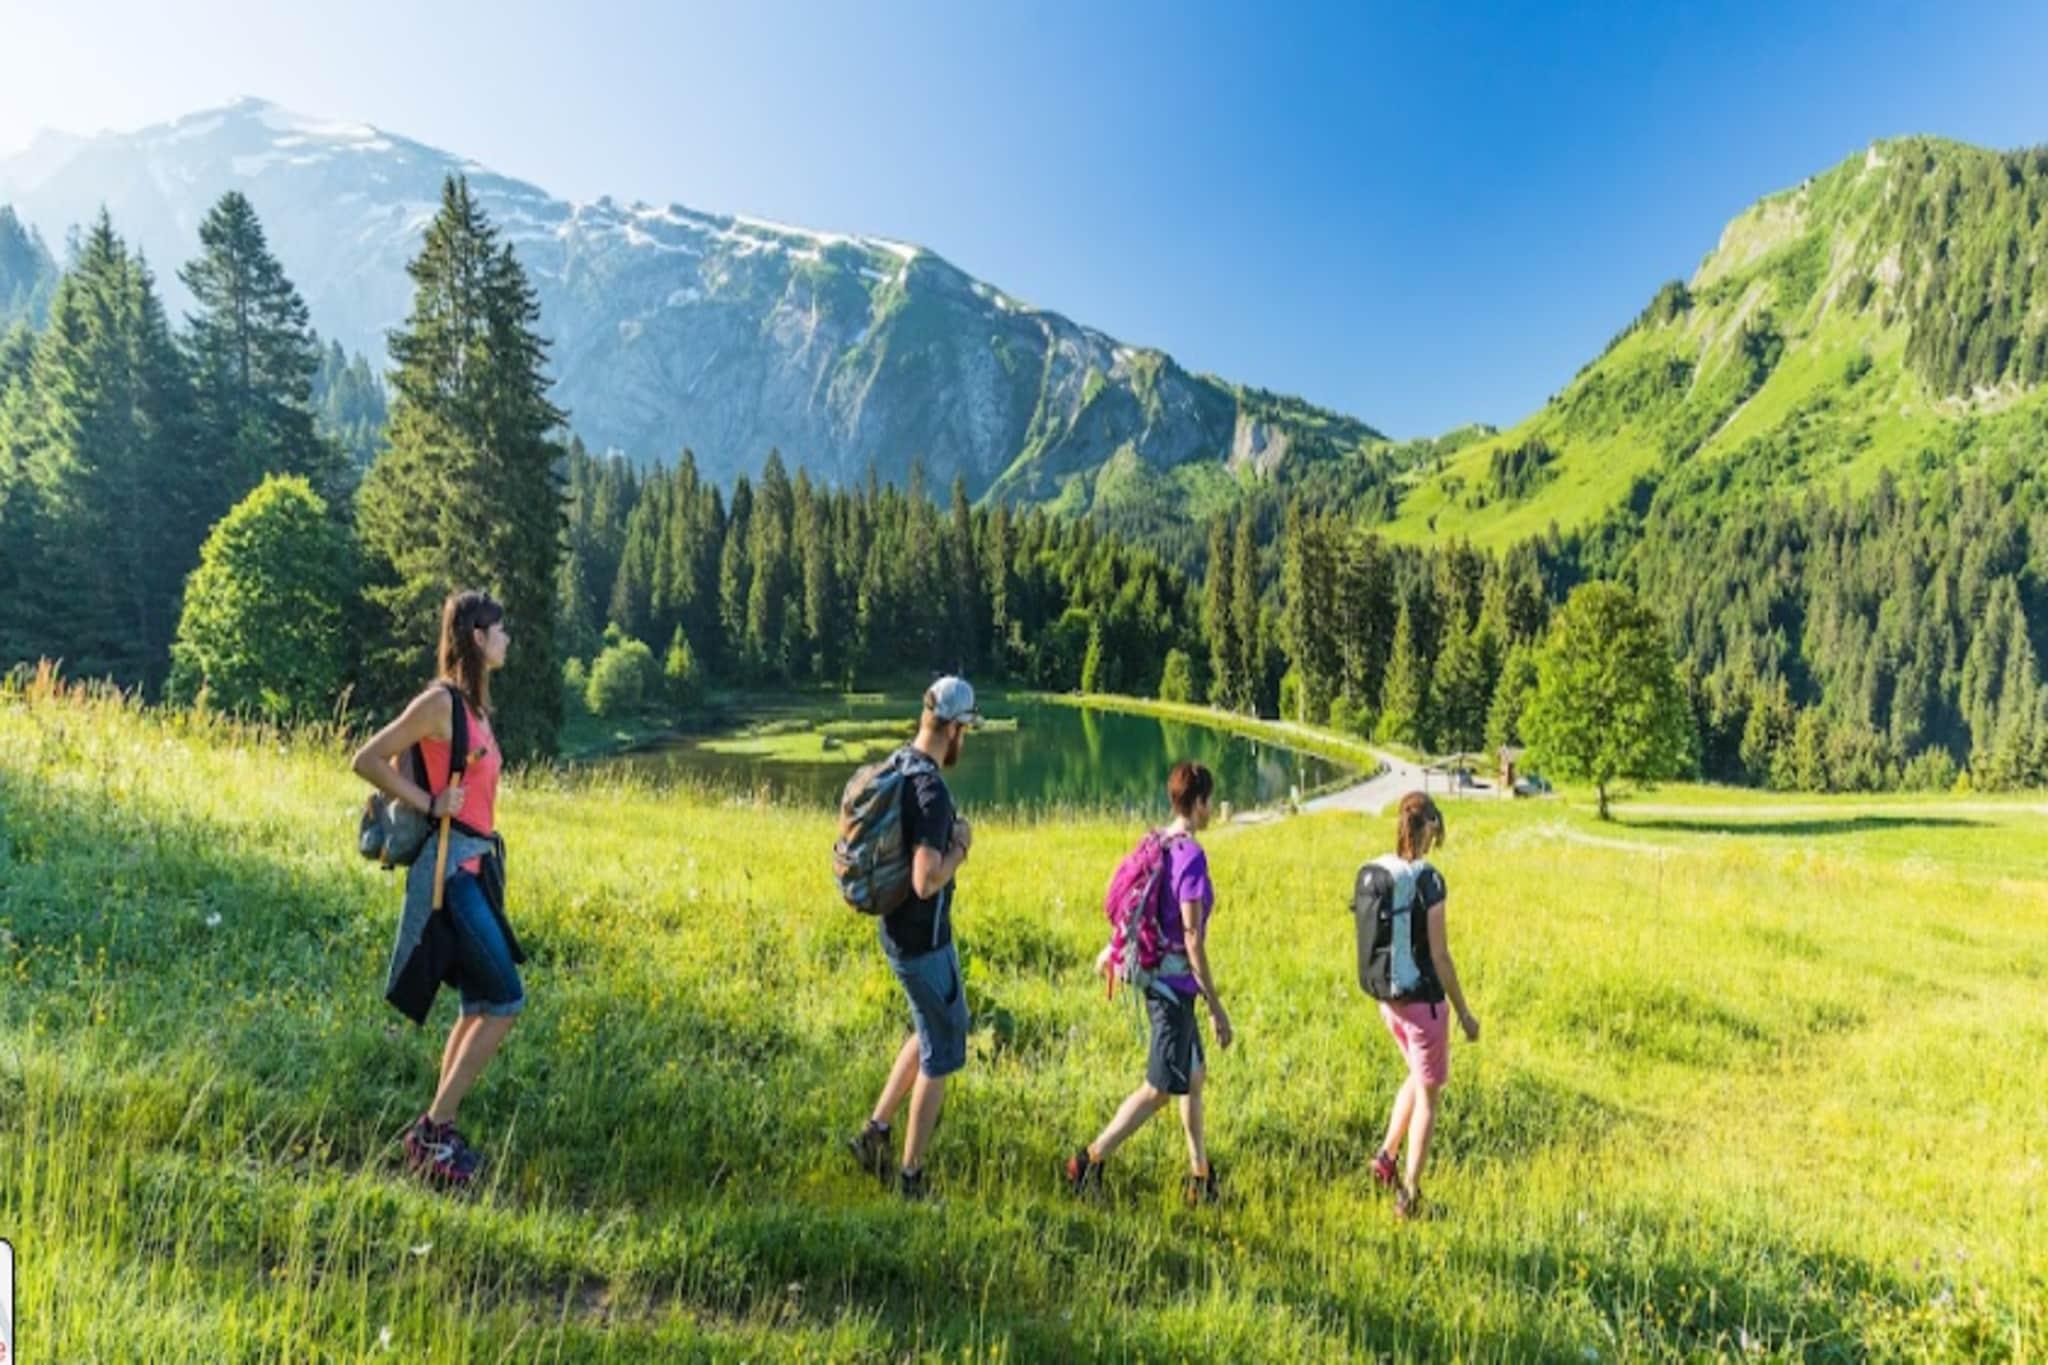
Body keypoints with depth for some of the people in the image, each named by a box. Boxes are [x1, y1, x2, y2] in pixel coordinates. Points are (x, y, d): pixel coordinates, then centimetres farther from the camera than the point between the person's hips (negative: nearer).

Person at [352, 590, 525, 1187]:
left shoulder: (475, 704, 12)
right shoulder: (442, 700, -13)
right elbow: (367, 760, -13)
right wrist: (429, 803, -12)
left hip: (475, 864, 9)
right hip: (450, 866, -9)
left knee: (480, 1005, 13)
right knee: (505, 1000, -8)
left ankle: (437, 1130, 24)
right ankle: (432, 1131, 4)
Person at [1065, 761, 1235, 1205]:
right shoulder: (1192, 855, -22)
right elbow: (1192, 938, -23)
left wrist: (1112, 948, 32)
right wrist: (1215, 1006, -17)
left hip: (1155, 974, 9)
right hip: (1176, 981, -9)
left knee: (1194, 1074, 20)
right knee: (1161, 1088, 4)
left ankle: (1200, 1178, 31)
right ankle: (1089, 1161, 8)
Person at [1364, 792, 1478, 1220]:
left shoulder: (1376, 872, -1)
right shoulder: (1428, 880, -20)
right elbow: (1440, 955, -18)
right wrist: (1464, 1012, -7)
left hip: (1387, 998, 6)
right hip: (1423, 1000, -6)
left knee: (1417, 1078, 28)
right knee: (1427, 1095, 11)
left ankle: (1386, 1155, 25)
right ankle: (1409, 1195, 19)